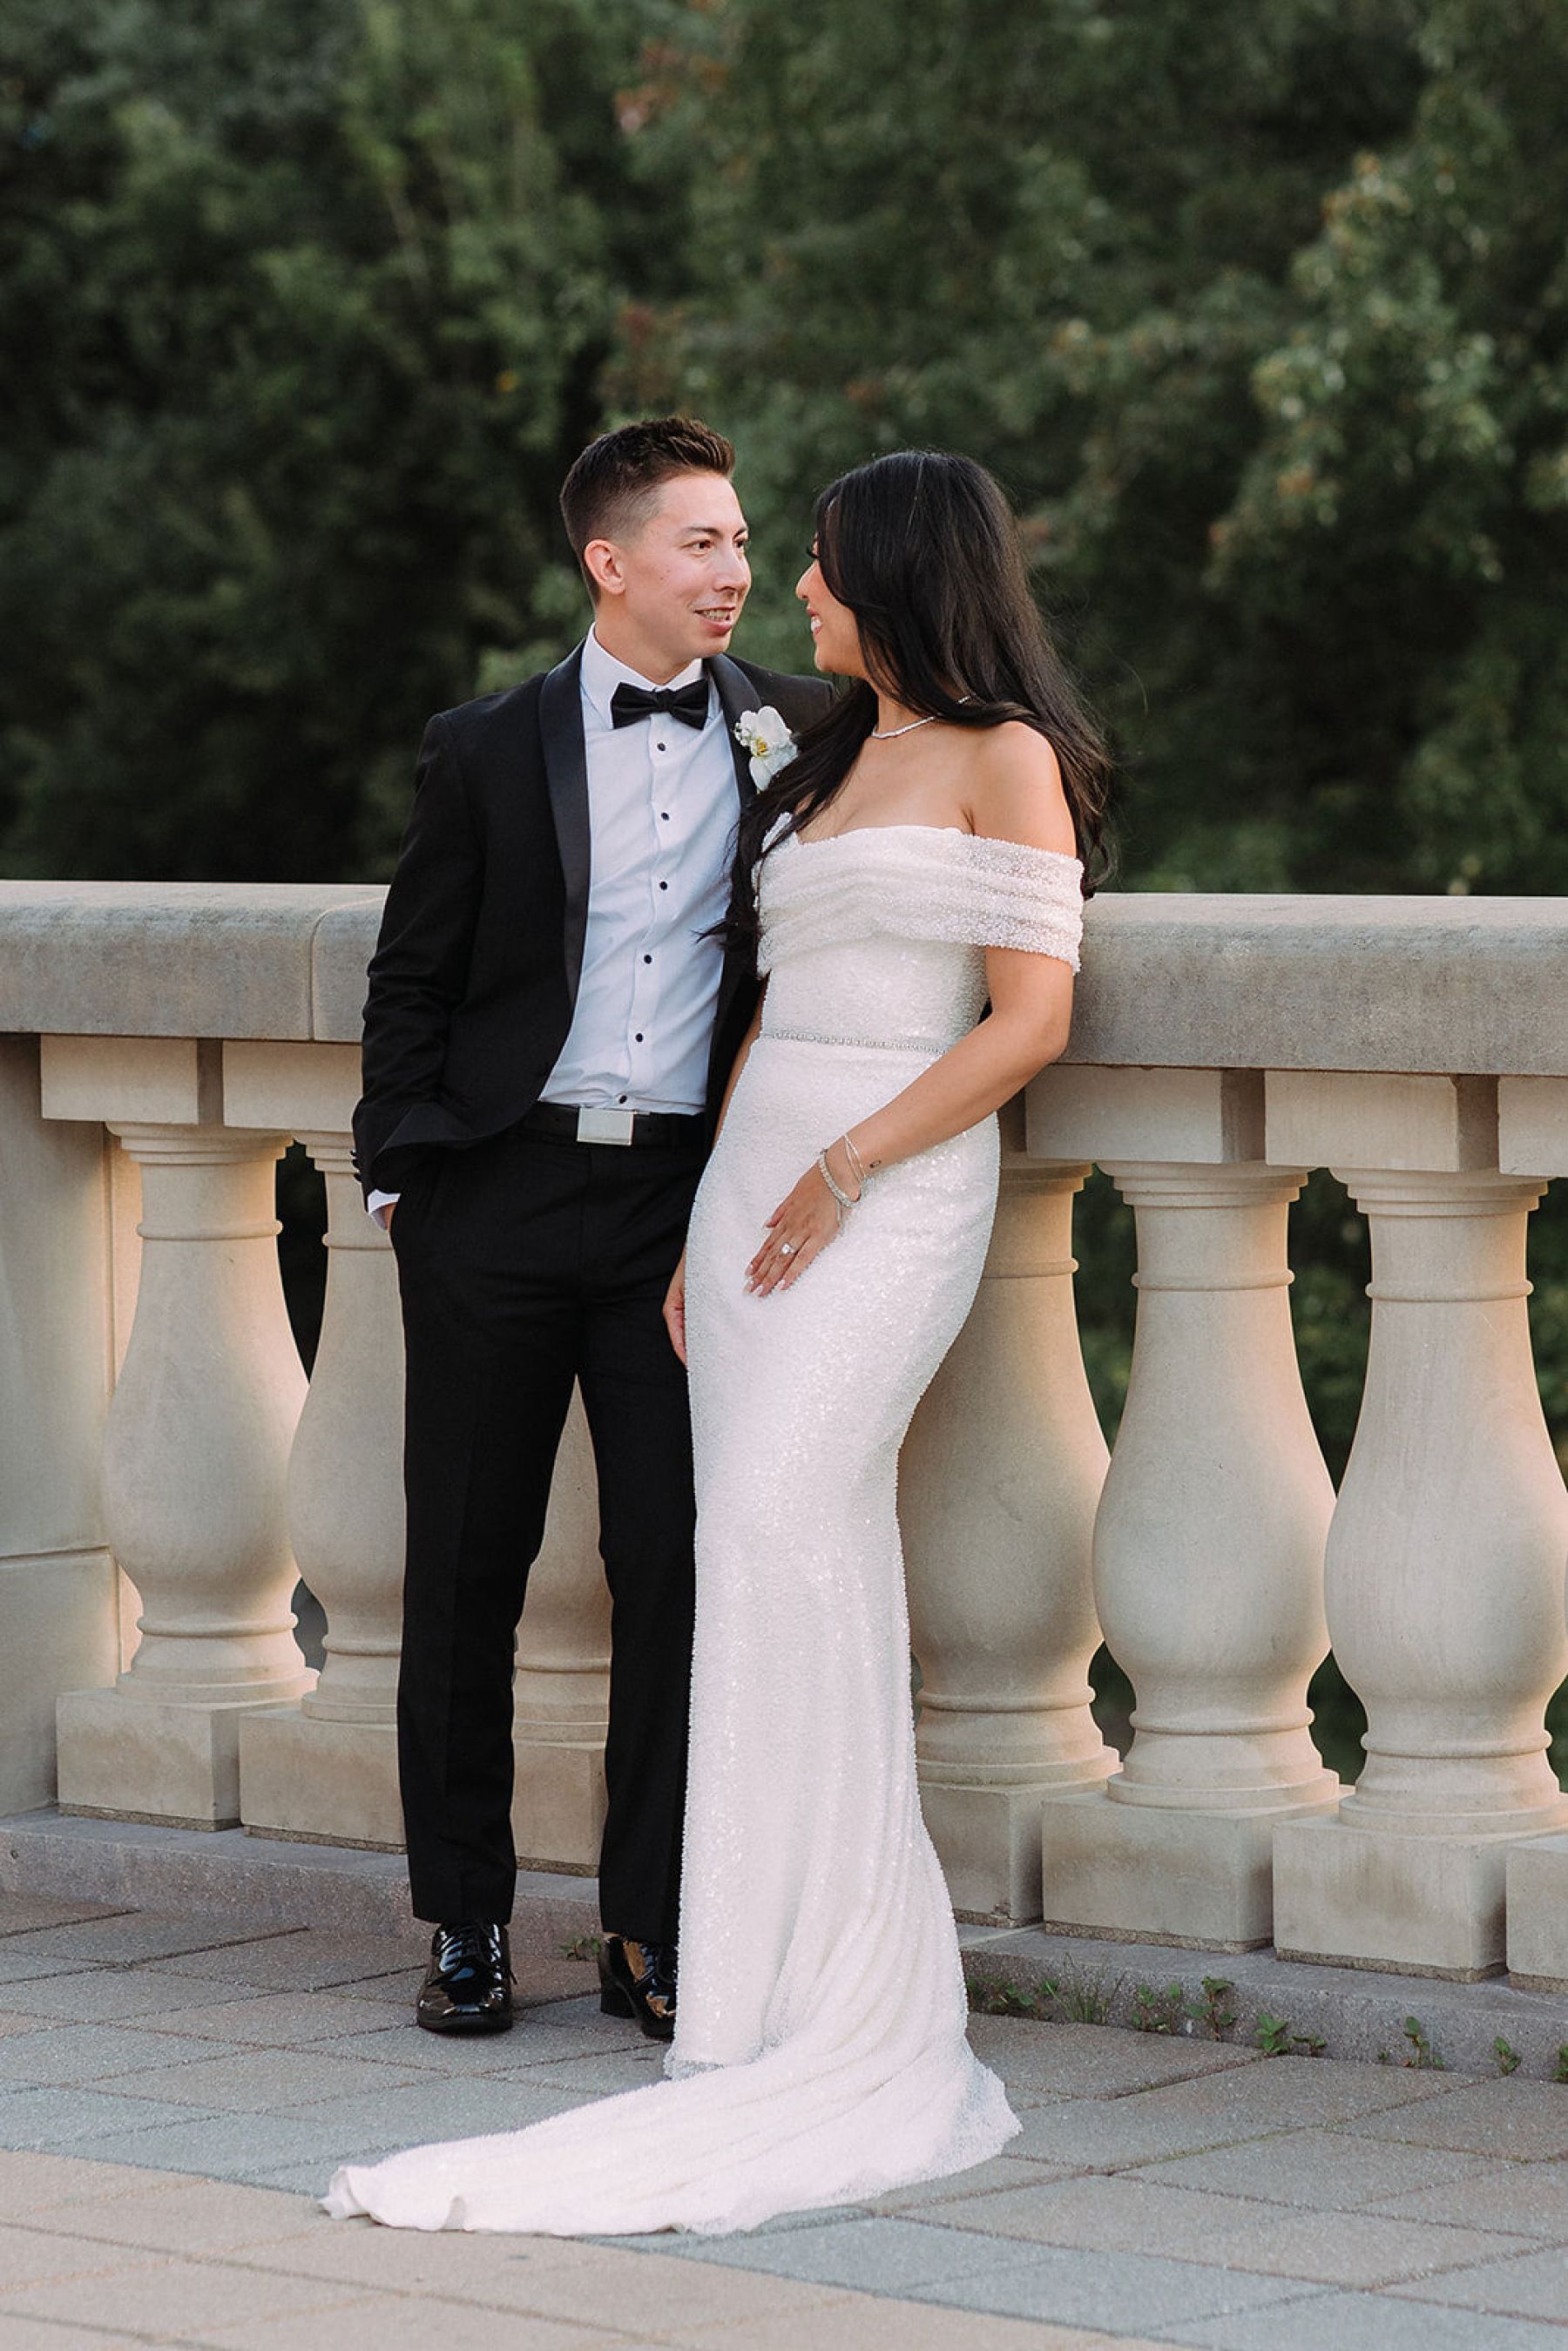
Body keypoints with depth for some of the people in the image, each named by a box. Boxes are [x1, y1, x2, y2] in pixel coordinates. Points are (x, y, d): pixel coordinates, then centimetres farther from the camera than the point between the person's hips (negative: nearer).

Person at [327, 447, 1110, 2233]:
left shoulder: (1007, 759, -3)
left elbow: (1030, 1017, -10)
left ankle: (835, 1995, -17)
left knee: (779, 1522, -20)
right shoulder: (832, 762, 19)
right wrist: (712, 1226, 12)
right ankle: (819, 1984, 3)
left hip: (899, 1191, -8)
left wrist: (844, 1168, -13)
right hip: (757, 1175, 8)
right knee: (794, 1569, 2)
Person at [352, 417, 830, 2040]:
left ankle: (651, 1928, 8)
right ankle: (465, 1921, 14)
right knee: (466, 1565, 3)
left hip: (686, 1199, 1)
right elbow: (411, 981, 8)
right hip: (497, 1201, -1)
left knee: (678, 1568, -2)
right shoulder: (489, 751, 4)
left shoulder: (795, 734, 7)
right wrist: (402, 1172, 1)